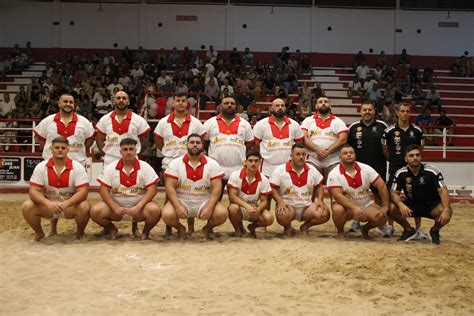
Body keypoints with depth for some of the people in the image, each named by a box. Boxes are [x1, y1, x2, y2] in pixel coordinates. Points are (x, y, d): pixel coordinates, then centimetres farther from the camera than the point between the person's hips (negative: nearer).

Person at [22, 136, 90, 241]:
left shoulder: (77, 167, -12)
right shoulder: (41, 167, -8)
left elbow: (83, 191, -19)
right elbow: (33, 191, -12)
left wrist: (65, 204, -35)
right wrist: (49, 204, -31)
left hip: (70, 206, -2)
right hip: (47, 205, 2)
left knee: (84, 207, -32)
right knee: (27, 207, -23)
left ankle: (80, 232, 1)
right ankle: (39, 232, 6)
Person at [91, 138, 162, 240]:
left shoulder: (145, 167, -4)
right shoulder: (110, 168, -1)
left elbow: (152, 189, -9)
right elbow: (104, 190, -4)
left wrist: (138, 207, -22)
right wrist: (115, 207, -19)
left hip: (139, 207, -1)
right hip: (116, 206, 1)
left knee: (155, 210, -32)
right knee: (95, 211, -24)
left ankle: (145, 231, 3)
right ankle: (111, 229, 8)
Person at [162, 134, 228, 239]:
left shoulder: (212, 164, -1)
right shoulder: (175, 163, -2)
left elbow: (216, 188, -7)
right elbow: (170, 187, -8)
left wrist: (209, 208, -21)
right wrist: (178, 207, -23)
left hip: (205, 201, 1)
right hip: (181, 201, 0)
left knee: (222, 214, -26)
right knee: (167, 215, -30)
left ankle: (208, 228, 10)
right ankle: (180, 229, 8)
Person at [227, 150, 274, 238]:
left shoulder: (263, 180, -7)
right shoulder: (235, 175, -13)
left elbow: (264, 201, -5)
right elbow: (232, 196, -19)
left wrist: (258, 209, -29)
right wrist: (247, 206, -34)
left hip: (255, 209, 2)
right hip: (240, 207, -2)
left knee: (269, 218, -26)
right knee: (233, 208, -37)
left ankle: (252, 227, 11)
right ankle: (238, 230, -3)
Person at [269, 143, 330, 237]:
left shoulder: (312, 170, 8)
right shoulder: (280, 170, -4)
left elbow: (319, 186, 16)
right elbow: (273, 188, -5)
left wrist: (320, 200, -1)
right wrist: (280, 202, -21)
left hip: (307, 206, 3)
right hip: (288, 205, -3)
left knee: (324, 214, -22)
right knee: (283, 215, -38)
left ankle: (305, 226, 9)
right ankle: (287, 228, 3)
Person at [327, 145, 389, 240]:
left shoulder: (366, 169, -6)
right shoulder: (334, 174, -15)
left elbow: (382, 186, -6)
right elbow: (337, 195, -25)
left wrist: (384, 207, -14)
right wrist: (354, 208, -37)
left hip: (366, 204, 3)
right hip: (346, 205, -3)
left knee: (381, 217, -22)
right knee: (338, 210, -36)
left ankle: (365, 229, 13)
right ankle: (340, 232, -3)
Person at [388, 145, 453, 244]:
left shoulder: (432, 171, -17)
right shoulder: (401, 173, -9)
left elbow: (443, 191, -21)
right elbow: (394, 192, -8)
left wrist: (446, 210, -39)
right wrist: (401, 204, -32)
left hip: (432, 205, -2)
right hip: (411, 205, 2)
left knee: (447, 211, -33)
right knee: (391, 208, -24)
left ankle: (434, 231, 2)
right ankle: (409, 230, 5)